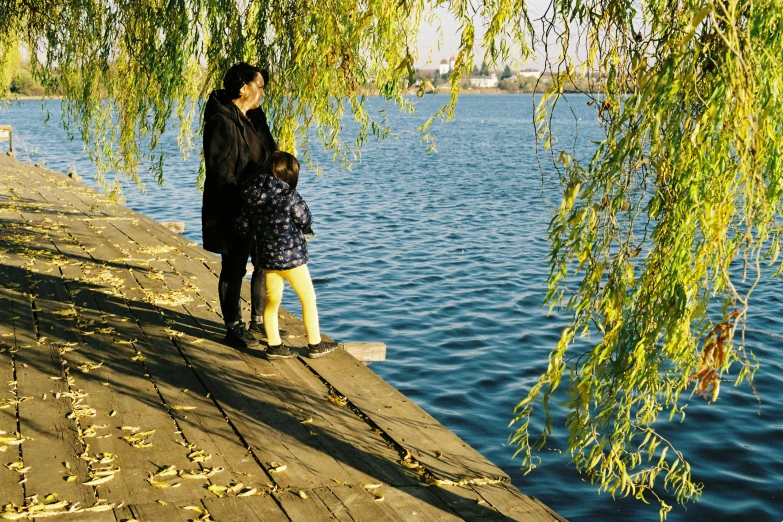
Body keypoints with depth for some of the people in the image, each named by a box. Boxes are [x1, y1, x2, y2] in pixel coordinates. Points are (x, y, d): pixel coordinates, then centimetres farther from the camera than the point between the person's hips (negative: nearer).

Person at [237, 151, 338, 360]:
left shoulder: (251, 196, -2)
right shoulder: (290, 197, -19)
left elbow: (243, 227, 3)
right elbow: (306, 224, -9)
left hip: (267, 256, 5)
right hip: (291, 256, -5)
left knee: (272, 301, 16)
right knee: (308, 299, 10)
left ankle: (274, 346, 21)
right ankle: (315, 345, 18)